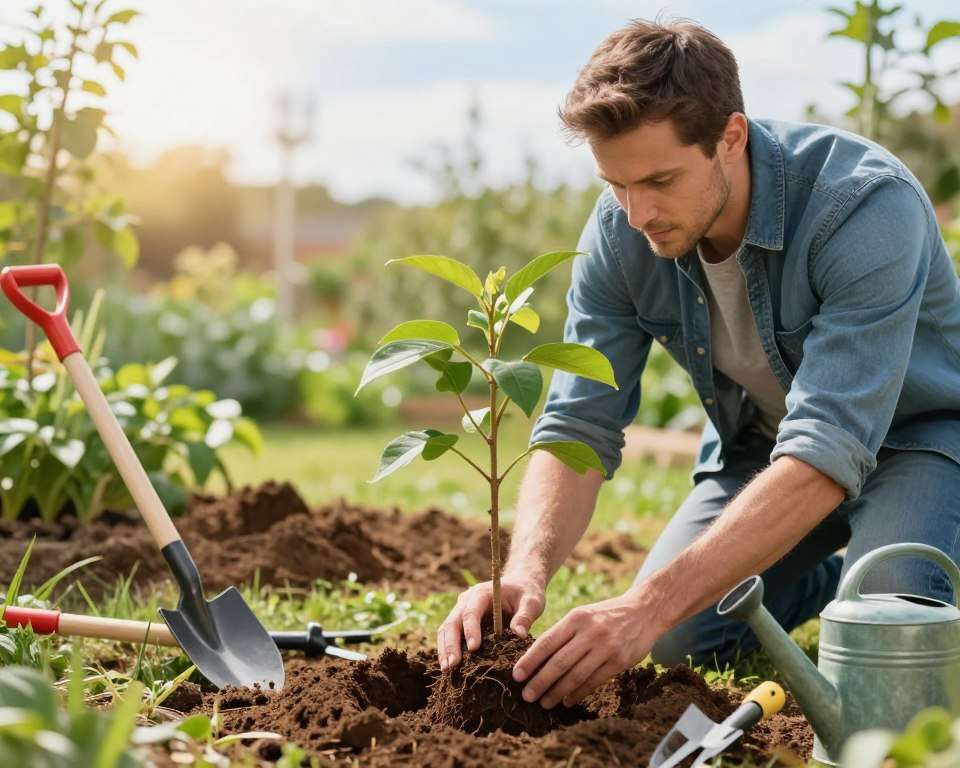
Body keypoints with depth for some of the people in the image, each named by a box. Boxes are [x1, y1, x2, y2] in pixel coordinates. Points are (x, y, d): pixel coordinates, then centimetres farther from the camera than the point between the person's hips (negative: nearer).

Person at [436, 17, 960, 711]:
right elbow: (579, 429, -18)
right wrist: (526, 571, -40)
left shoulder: (865, 204, -36)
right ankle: (829, 575, 18)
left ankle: (894, 577, 8)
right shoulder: (618, 233, -19)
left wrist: (650, 605, -51)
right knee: (680, 641, -11)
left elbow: (827, 451, -43)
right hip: (756, 440, 5)